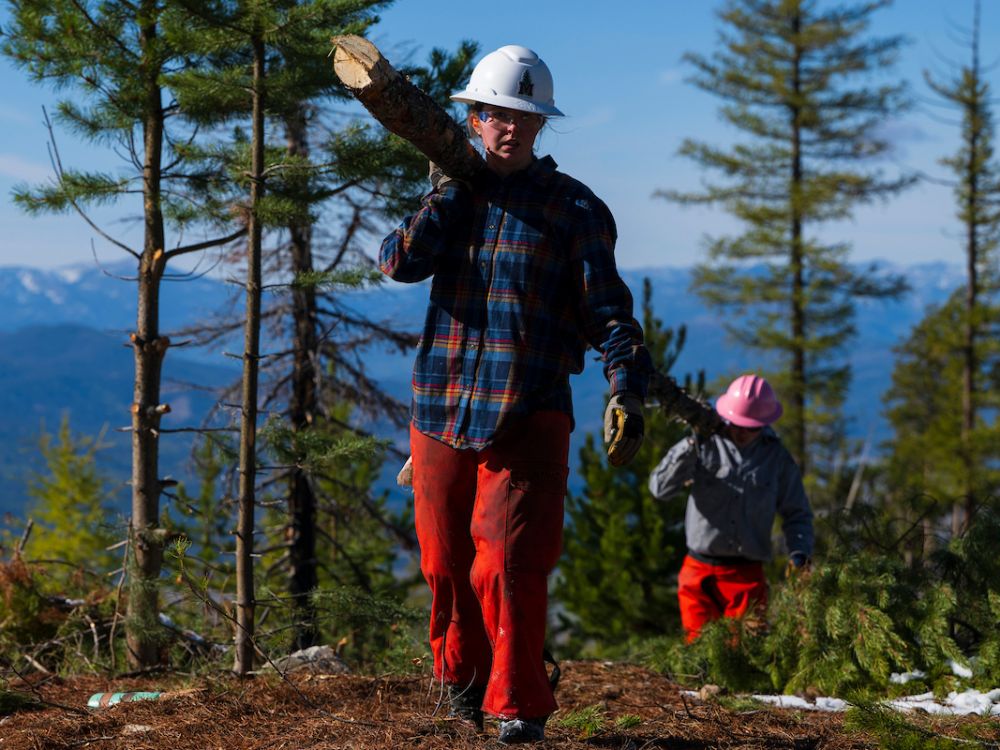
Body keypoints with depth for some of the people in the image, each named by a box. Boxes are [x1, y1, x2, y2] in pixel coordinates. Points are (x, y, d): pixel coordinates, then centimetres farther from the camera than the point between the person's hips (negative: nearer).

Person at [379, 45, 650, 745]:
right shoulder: (448, 195, 12)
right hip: (440, 408, 4)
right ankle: (463, 676, 33)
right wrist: (447, 191, -13)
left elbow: (608, 309, -5)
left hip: (527, 416, -4)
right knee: (447, 564, 11)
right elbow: (399, 261, -5)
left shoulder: (576, 209, 1)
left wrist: (627, 390, -18)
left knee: (509, 564, -13)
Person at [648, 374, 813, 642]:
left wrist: (799, 552, -5)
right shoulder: (704, 445, 3)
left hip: (747, 576, 1)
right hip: (700, 573, 0)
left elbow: (797, 514, 14)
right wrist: (692, 445, -16)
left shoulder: (777, 458, 8)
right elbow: (660, 488, -7)